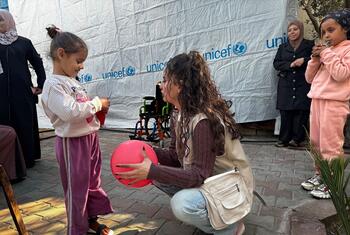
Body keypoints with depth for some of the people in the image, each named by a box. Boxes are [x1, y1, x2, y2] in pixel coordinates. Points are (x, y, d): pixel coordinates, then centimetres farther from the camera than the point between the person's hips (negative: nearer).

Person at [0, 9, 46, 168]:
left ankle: (28, 158, 16)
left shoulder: (24, 42, 7)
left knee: (26, 125, 5)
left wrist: (40, 85, 3)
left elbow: (38, 63, 9)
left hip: (22, 91, -1)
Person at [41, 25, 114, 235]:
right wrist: (97, 103, -19)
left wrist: (98, 109, 4)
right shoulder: (54, 85, -17)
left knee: (93, 182, 19)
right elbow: (70, 112, -29)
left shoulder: (72, 81, 11)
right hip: (72, 143, -9)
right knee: (77, 188, 6)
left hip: (90, 137, 9)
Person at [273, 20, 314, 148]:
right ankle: (284, 139, 7)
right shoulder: (283, 47, 16)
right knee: (285, 112, 0)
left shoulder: (309, 45, 7)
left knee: (301, 112, -5)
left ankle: (297, 139, 4)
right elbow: (276, 64, 7)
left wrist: (304, 60, -14)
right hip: (286, 85, 2)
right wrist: (290, 65, -9)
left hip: (303, 85, -2)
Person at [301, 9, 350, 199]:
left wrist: (327, 54, -10)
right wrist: (315, 59, 1)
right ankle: (319, 175, 25)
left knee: (330, 144, -6)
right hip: (317, 100, 8)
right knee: (316, 142, 13)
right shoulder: (325, 51, 19)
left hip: (334, 102, -8)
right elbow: (309, 78, 15)